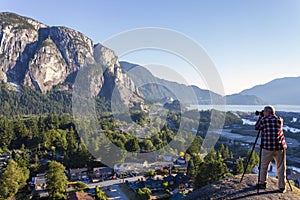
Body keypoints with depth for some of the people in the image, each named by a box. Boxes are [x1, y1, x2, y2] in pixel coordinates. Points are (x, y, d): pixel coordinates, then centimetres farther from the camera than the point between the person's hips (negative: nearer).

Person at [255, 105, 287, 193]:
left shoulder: (264, 120, -4)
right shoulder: (280, 120, 6)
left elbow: (256, 127, 11)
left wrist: (260, 117, 19)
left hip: (267, 147, -2)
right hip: (280, 146, 2)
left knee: (264, 166, 14)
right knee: (281, 168, 10)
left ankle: (262, 183, 22)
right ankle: (282, 187, 13)